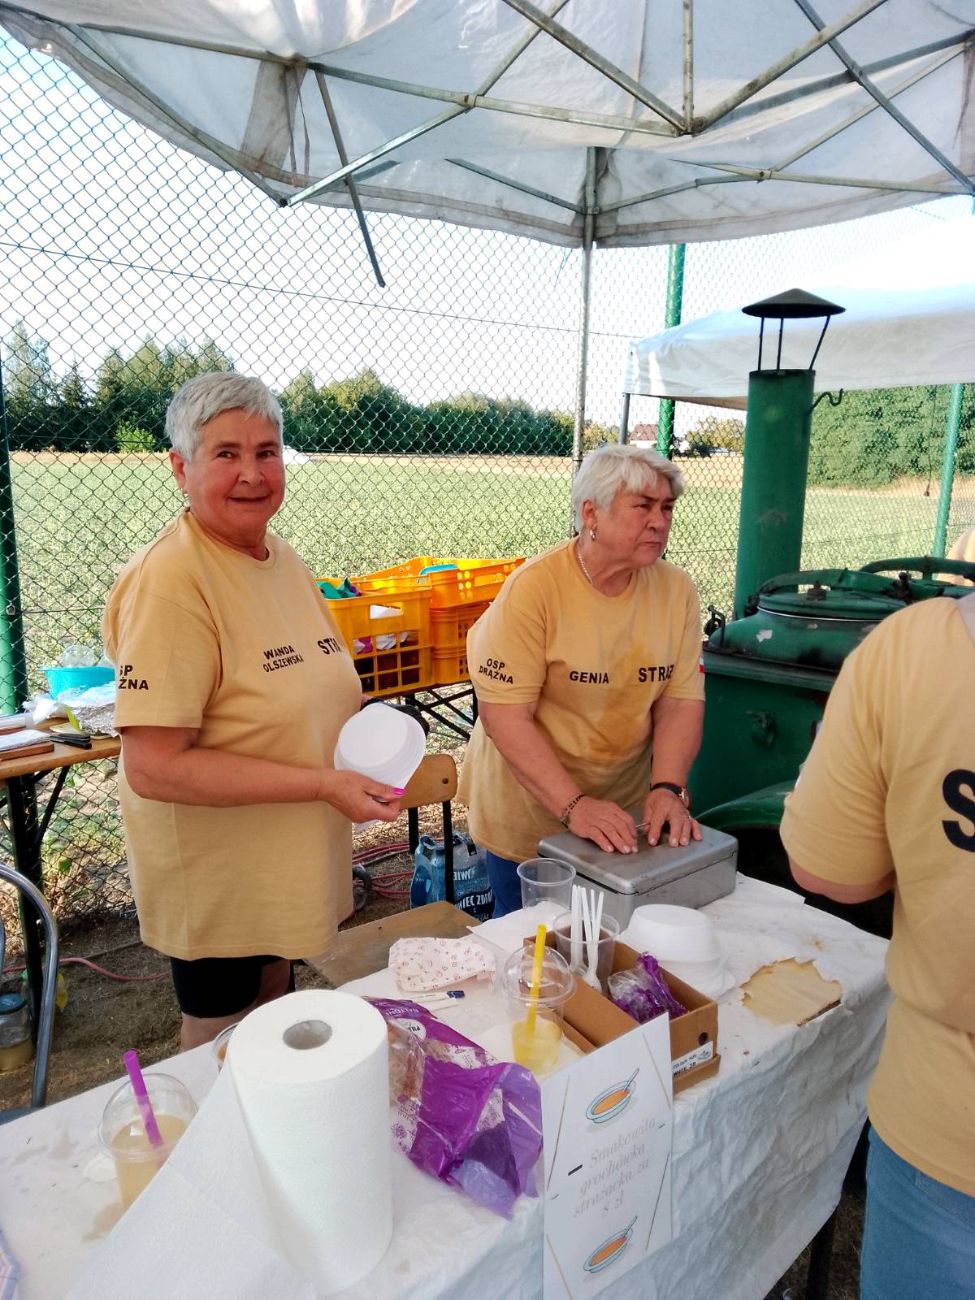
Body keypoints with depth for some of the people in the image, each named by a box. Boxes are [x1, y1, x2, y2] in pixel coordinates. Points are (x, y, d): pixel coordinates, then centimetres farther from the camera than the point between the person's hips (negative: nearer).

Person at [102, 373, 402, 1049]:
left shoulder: (285, 559, 2)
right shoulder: (169, 580, -23)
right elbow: (152, 767, -27)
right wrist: (322, 784, -28)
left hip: (292, 861, 8)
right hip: (216, 875, -7)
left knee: (277, 1012, 26)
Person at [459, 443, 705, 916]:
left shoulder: (676, 590, -5)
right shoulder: (535, 586, -20)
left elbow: (681, 700, -4)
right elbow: (504, 715, -22)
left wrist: (668, 789, -17)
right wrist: (573, 805, -27)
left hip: (625, 815, 4)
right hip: (529, 816, -4)